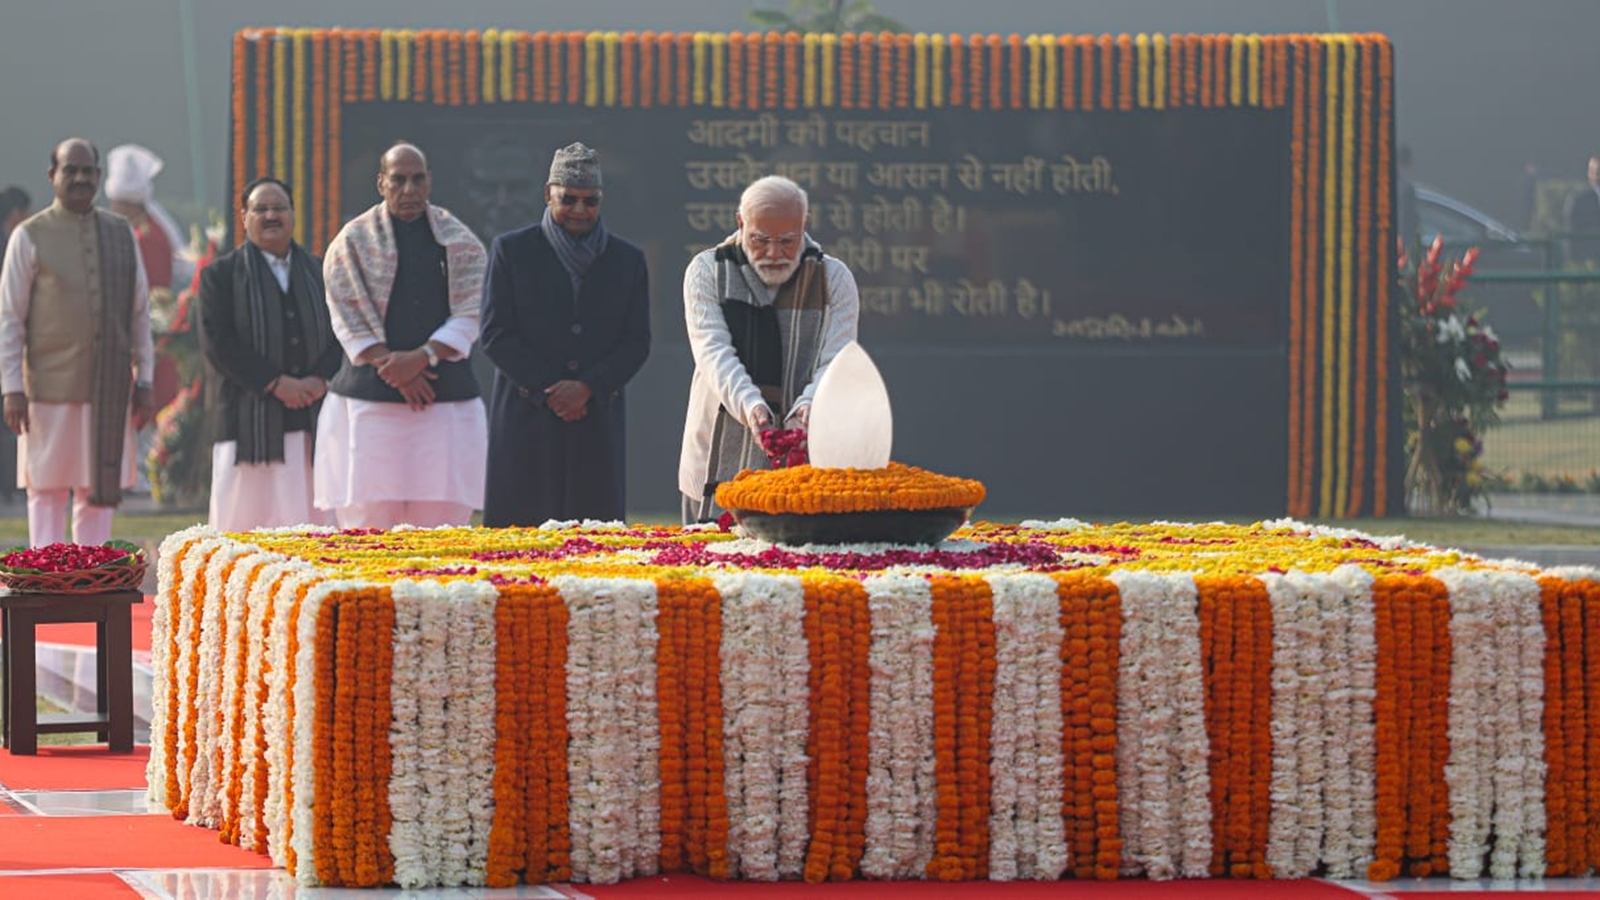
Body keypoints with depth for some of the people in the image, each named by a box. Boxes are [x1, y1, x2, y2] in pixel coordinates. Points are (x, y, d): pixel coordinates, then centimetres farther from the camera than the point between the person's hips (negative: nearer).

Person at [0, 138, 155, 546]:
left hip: (110, 388, 3)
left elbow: (140, 312, 13)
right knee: (47, 491, -1)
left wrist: (143, 381, 7)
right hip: (51, 387, -3)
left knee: (99, 490, 5)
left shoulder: (121, 233, 10)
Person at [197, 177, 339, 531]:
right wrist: (275, 382, -12)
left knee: (314, 520, -3)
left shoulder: (318, 272, 17)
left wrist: (320, 379, -10)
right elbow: (217, 342, -4)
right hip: (250, 419, -3)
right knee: (242, 518, -7)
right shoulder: (221, 275, 7)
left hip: (312, 416, 3)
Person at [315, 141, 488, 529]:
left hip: (446, 396, 1)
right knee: (370, 514, -6)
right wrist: (394, 370, -11)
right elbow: (348, 320, 0)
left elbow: (468, 316, 2)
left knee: (440, 515, -3)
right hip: (370, 400, -1)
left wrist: (422, 358, -13)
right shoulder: (352, 243, 6)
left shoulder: (459, 242, 10)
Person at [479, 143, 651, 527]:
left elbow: (637, 342, 8)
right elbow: (495, 335, 1)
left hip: (597, 421, 2)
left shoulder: (628, 260, 12)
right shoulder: (510, 250, 6)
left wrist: (588, 388, -8)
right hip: (526, 420, -2)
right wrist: (546, 391, -9)